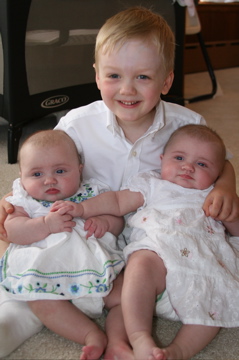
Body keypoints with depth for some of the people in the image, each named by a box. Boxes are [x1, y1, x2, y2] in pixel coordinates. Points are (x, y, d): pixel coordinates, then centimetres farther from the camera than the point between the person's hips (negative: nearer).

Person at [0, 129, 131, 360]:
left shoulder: (93, 193, 14)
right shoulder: (25, 201, 10)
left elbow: (118, 222, 12)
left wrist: (105, 221, -12)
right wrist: (47, 224, -20)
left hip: (97, 266, 2)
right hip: (48, 272, -1)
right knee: (41, 302, -28)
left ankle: (118, 341, -14)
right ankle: (93, 335, -24)